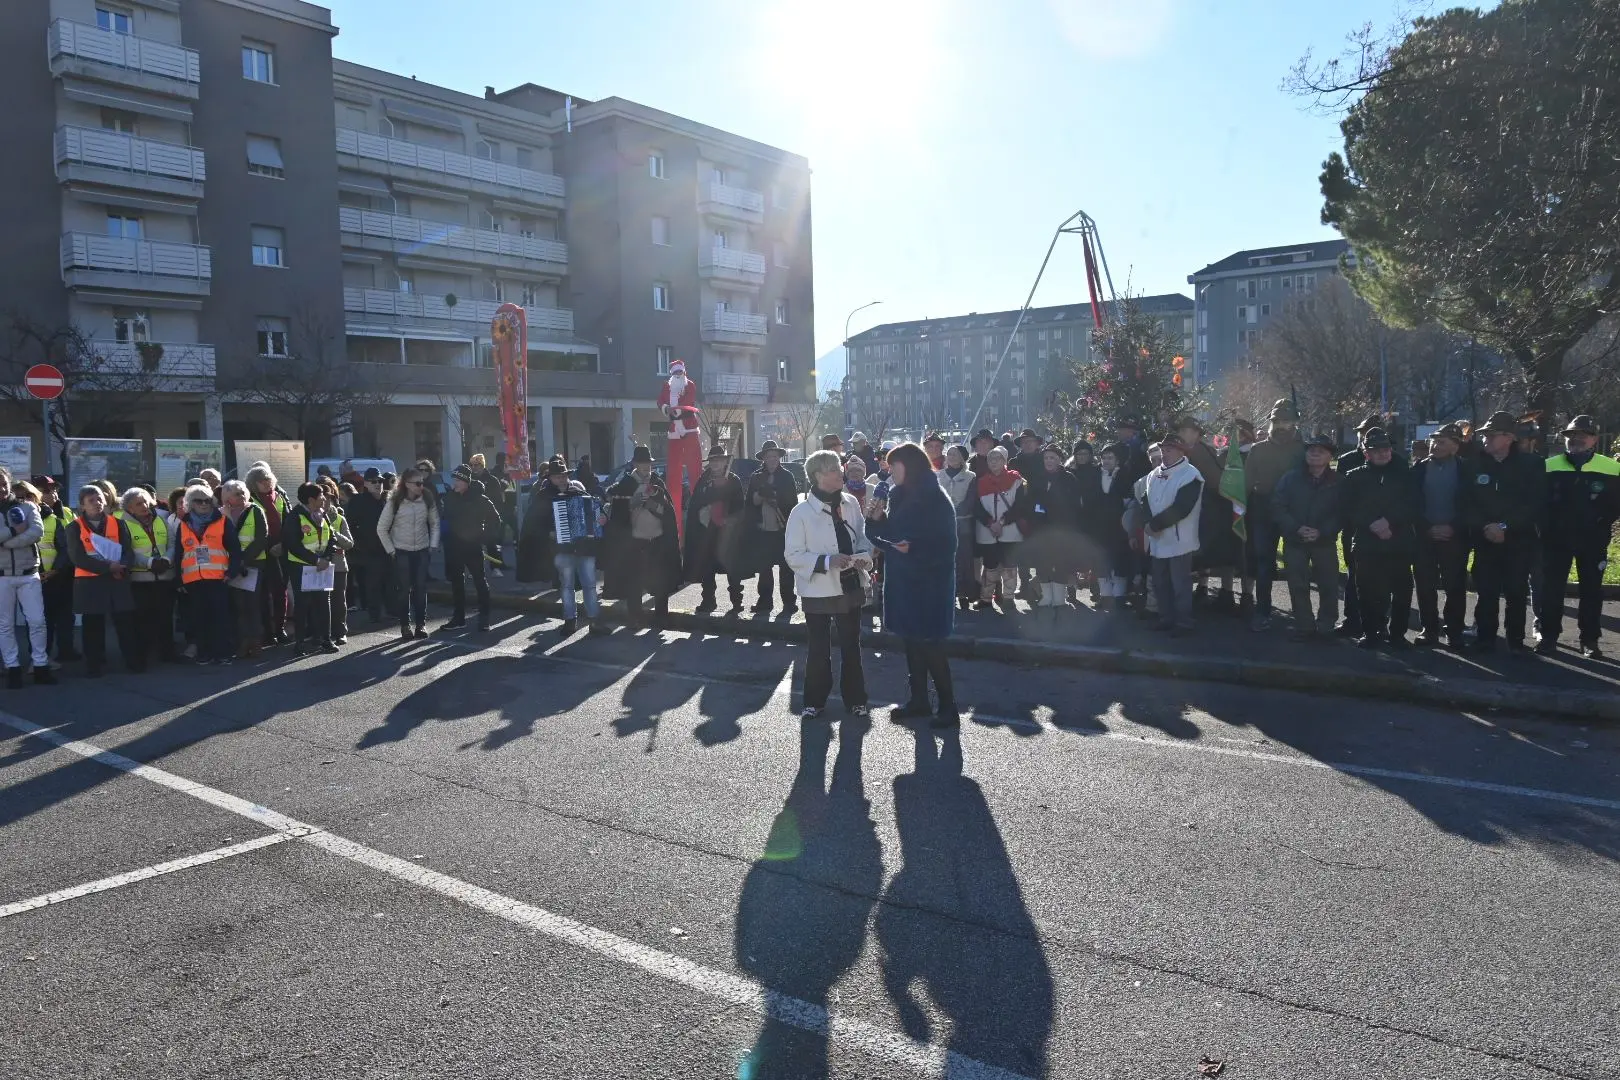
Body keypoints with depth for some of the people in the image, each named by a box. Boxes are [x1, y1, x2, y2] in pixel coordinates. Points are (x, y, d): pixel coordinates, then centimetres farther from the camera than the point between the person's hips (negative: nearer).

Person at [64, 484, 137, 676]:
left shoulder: (118, 524, 9)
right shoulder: (74, 528, 2)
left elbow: (129, 552, 3)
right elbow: (77, 558, -9)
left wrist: (122, 566, -18)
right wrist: (107, 567, -18)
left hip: (118, 580, 1)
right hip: (89, 583, -1)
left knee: (126, 622, 1)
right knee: (93, 625, 3)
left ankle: (134, 661, 10)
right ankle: (95, 665, 11)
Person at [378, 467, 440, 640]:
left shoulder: (428, 500, -3)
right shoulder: (395, 502, -10)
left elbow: (435, 523, 8)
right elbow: (382, 528, -3)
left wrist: (433, 545, 0)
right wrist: (391, 550, -4)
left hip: (422, 550, 2)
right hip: (402, 551, -2)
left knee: (421, 588, 2)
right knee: (405, 589, 0)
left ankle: (421, 623, 9)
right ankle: (405, 625, 9)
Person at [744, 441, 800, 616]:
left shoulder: (787, 476, 3)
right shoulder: (756, 477, 8)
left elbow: (793, 502, 1)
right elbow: (750, 502, 5)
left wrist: (775, 498, -13)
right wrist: (760, 495, -12)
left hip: (783, 529, -2)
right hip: (762, 529, 2)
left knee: (786, 568, 1)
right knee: (764, 567, 8)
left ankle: (788, 602, 8)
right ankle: (764, 602, 17)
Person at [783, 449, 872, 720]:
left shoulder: (850, 503, -3)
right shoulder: (801, 512, -15)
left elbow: (862, 536, 8)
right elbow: (793, 555, -14)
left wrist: (863, 554, -13)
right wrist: (827, 561, -26)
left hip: (850, 586, 4)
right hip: (818, 591, -4)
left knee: (851, 646, 16)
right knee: (818, 649, 9)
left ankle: (854, 698, 30)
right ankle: (815, 701, 25)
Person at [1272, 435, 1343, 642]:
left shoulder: (1338, 482, 1)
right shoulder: (1291, 479, 3)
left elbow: (1341, 514, -2)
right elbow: (1278, 507, -2)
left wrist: (1321, 532, -17)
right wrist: (1297, 528, -15)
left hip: (1325, 541, 0)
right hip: (1294, 540, 1)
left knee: (1328, 584, 2)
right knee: (1298, 585, 1)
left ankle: (1326, 626, 15)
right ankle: (1304, 626, 8)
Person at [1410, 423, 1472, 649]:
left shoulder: (1466, 470, 1)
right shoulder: (1419, 469, 4)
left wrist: (1453, 528, -12)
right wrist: (1428, 528, -9)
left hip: (1455, 537, -1)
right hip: (1424, 537, 1)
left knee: (1455, 587, 0)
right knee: (1425, 586, 3)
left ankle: (1454, 631, 8)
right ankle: (1430, 629, 12)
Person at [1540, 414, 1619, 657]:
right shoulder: (1549, 467, -2)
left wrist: (1600, 525, -4)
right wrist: (1546, 526, -2)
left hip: (1592, 541, 0)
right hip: (1556, 539, 0)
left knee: (1591, 590, 6)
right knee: (1551, 588, 3)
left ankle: (1589, 640, 14)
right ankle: (1548, 636, 12)